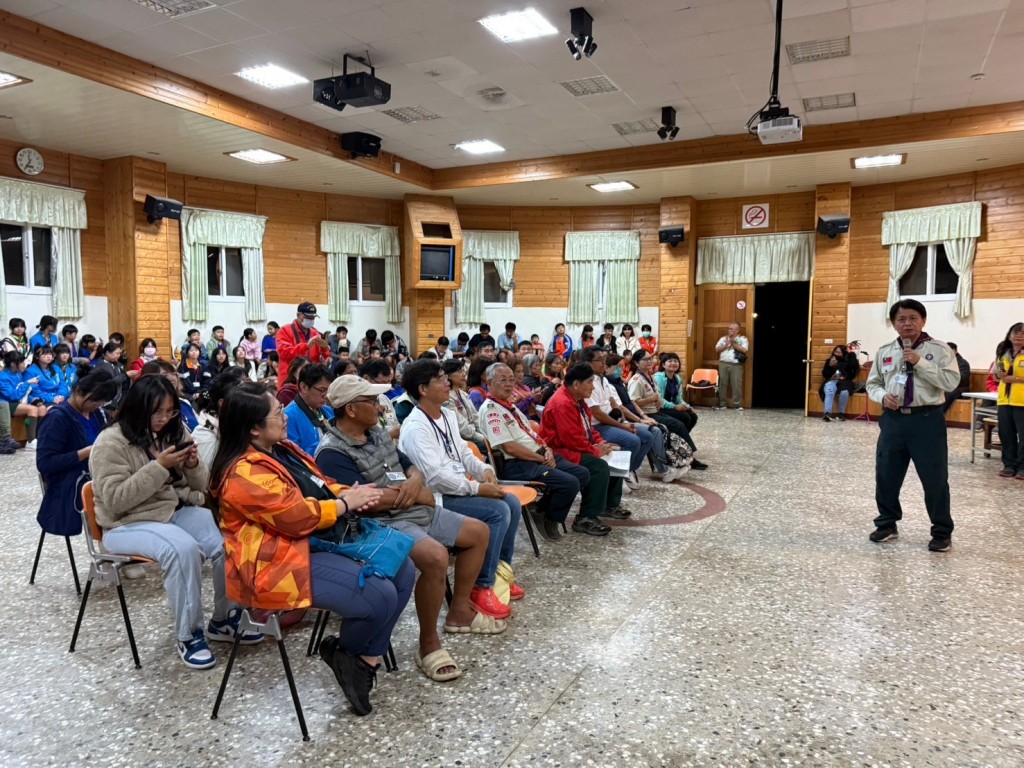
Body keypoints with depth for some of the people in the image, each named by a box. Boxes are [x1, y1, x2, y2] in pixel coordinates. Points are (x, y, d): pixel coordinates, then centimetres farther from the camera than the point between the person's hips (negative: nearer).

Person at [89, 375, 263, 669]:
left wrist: (193, 466, -13)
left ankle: (224, 619, -2)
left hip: (178, 511, 5)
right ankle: (188, 635, -18)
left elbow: (199, 487, 10)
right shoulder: (111, 443, -10)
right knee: (183, 548, -35)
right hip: (130, 523, -5)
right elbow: (114, 500, -19)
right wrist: (158, 466, -25)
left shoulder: (174, 431, 7)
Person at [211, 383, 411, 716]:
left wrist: (350, 493, -3)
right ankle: (344, 653, 9)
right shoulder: (244, 473, -19)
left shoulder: (281, 450, 12)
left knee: (403, 573, 1)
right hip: (282, 563, -11)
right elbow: (298, 516, -23)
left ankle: (366, 660, 5)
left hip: (321, 542, 11)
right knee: (380, 597, -22)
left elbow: (320, 485, 18)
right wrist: (347, 503, -11)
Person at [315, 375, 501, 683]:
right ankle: (429, 643, -14)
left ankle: (459, 611, 25)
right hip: (384, 523, -10)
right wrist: (419, 495, -13)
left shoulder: (377, 433, 12)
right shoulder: (333, 453, -16)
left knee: (479, 532, 13)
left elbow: (411, 466, 17)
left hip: (419, 511, 10)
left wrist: (415, 482, -9)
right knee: (436, 557, -35)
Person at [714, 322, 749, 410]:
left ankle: (737, 405, -2)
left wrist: (733, 344, -11)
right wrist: (726, 345, -7)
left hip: (736, 365, -3)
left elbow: (744, 350, -9)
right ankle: (721, 404, 8)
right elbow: (717, 349, 7)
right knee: (722, 384, 2)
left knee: (737, 385, -6)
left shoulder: (743, 339, 6)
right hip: (723, 364, 3)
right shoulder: (723, 338, 15)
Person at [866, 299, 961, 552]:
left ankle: (942, 532, 20)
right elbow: (872, 383, 14)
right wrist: (883, 396, -7)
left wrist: (920, 362, -17)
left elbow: (951, 381, -12)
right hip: (893, 419, 4)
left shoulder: (939, 349, -3)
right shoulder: (884, 351, 8)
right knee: (886, 476, 10)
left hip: (927, 420, -3)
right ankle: (887, 524, 28)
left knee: (935, 478, 3)